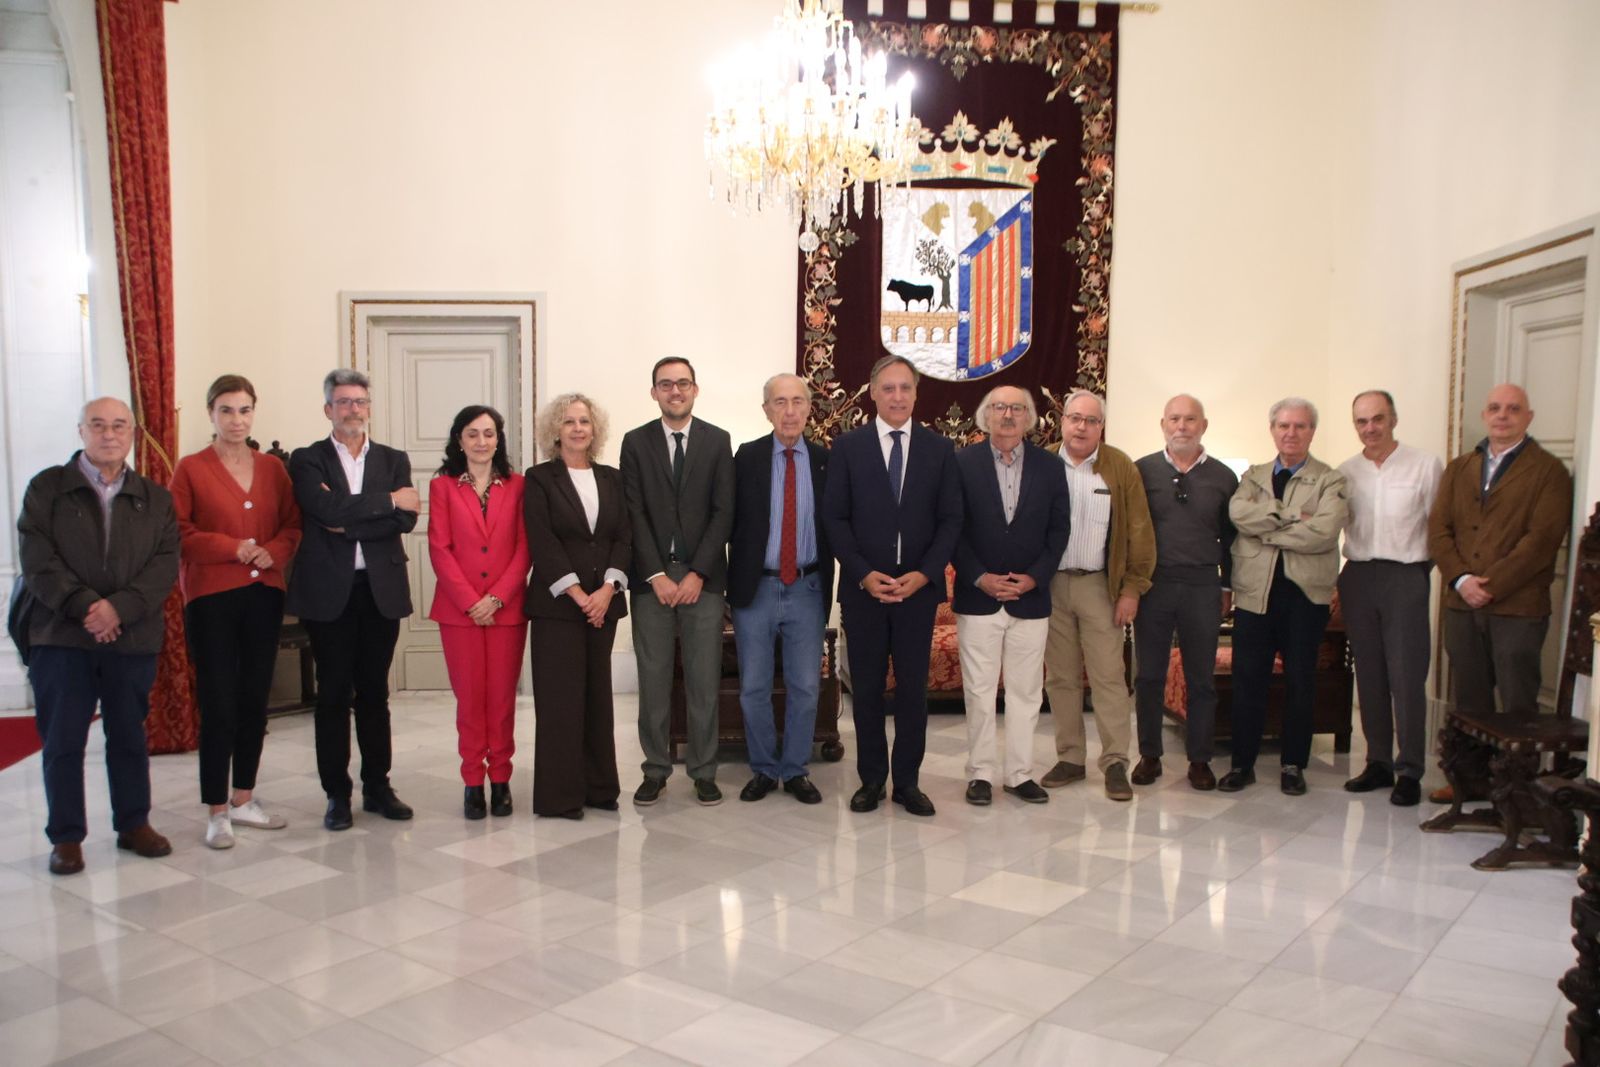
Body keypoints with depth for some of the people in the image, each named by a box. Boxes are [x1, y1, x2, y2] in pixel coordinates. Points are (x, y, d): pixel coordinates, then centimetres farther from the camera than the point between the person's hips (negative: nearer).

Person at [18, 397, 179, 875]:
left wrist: (118, 607, -17)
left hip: (133, 638, 2)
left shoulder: (155, 499, 8)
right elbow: (37, 562, -6)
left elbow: (165, 566, -2)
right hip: (62, 637, -1)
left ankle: (134, 824, 24)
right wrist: (84, 606, -18)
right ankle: (66, 836, 16)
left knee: (130, 737, 11)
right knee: (62, 742, 4)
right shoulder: (46, 488, 3)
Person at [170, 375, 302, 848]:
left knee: (255, 699, 9)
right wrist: (232, 548, -14)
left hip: (264, 593, 4)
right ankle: (217, 810, 8)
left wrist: (274, 552, -9)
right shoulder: (190, 468, 0)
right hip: (211, 597, -4)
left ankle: (244, 799, 22)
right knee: (218, 704, -3)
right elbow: (178, 532, -4)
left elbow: (293, 524, 10)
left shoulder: (272, 468, 11)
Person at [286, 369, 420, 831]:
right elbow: (328, 509, -16)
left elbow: (407, 519, -6)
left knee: (374, 691, 10)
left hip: (381, 589, 2)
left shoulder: (394, 460, 10)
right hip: (329, 591, -2)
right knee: (333, 694, 4)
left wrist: (349, 524, -14)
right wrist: (389, 500, -12)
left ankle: (377, 785, 20)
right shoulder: (307, 460, 3)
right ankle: (337, 794, 13)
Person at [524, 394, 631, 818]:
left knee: (597, 694, 8)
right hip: (557, 604, -4)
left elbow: (625, 537, 4)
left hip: (604, 602, 4)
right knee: (561, 696, -2)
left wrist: (607, 590, -9)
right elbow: (543, 543, -8)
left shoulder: (612, 479, 11)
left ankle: (598, 787, 17)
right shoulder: (540, 479, 0)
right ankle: (559, 795, 5)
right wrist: (578, 595, -13)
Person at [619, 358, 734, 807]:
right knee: (653, 679, 5)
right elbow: (634, 513, -1)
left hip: (702, 577, 0)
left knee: (704, 679, 3)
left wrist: (697, 573, -9)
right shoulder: (636, 442, 5)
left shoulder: (718, 441, 5)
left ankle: (704, 771, 14)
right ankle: (655, 770, 16)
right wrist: (657, 575, -10)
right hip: (652, 578, 0)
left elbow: (724, 512, -1)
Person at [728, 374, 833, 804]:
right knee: (753, 688, 8)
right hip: (755, 589, 0)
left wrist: (831, 582, -4)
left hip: (807, 590, 1)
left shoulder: (825, 460, 2)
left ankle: (795, 771, 23)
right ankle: (763, 769, 24)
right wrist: (731, 578, -9)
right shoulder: (746, 457, -1)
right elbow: (730, 520, -2)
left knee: (805, 687, 7)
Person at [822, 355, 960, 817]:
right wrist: (864, 575, -11)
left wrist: (924, 574, -10)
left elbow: (950, 520, 2)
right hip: (862, 588, 0)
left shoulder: (939, 448, 5)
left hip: (919, 587, 1)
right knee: (866, 688, 7)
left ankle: (907, 780, 16)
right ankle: (871, 778, 18)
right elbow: (834, 518, -1)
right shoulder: (848, 446, 2)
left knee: (913, 687, 5)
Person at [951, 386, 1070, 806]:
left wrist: (1035, 577, -7)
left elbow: (1059, 528, 4)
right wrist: (978, 578, -11)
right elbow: (953, 528, -3)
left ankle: (1019, 773, 18)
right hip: (977, 597, -2)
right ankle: (980, 773, 14)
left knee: (1026, 692, 8)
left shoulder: (1048, 465, 5)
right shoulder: (963, 462, -1)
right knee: (979, 692, 3)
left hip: (1030, 598, 2)